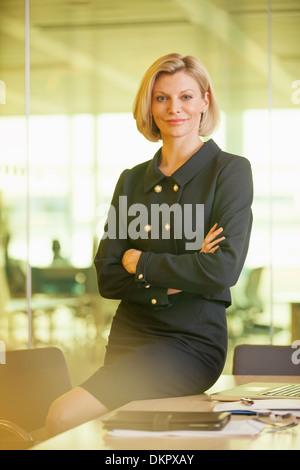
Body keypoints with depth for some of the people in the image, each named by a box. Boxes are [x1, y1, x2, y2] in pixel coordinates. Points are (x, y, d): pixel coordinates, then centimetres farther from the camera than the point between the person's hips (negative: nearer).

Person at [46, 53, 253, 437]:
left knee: (65, 416, -24)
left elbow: (224, 270, -14)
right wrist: (179, 277, -10)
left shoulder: (230, 171, -1)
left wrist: (140, 262, -5)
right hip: (129, 335, 5)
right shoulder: (132, 180, 13)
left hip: (191, 339, -5)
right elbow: (106, 278, 5)